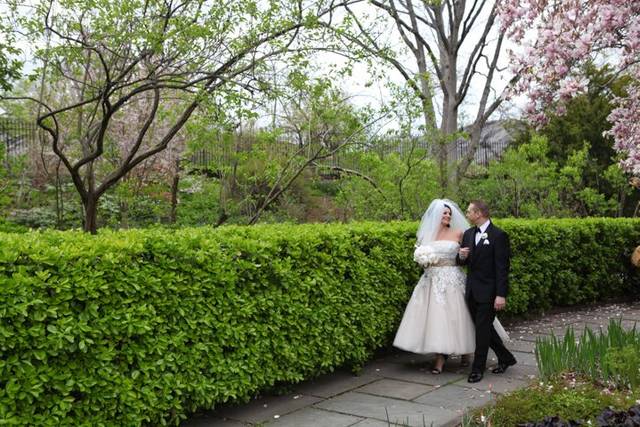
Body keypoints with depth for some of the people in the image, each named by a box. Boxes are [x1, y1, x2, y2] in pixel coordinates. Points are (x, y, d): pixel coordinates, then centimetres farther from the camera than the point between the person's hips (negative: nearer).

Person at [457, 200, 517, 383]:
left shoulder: (498, 235, -12)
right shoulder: (468, 234, 9)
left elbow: (502, 267, -14)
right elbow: (461, 261, 16)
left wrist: (501, 295, -18)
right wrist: (461, 256, -9)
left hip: (488, 291, -7)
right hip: (472, 291, 7)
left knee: (483, 328, -1)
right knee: (483, 327, 15)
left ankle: (478, 368, 10)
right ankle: (505, 358, 32)